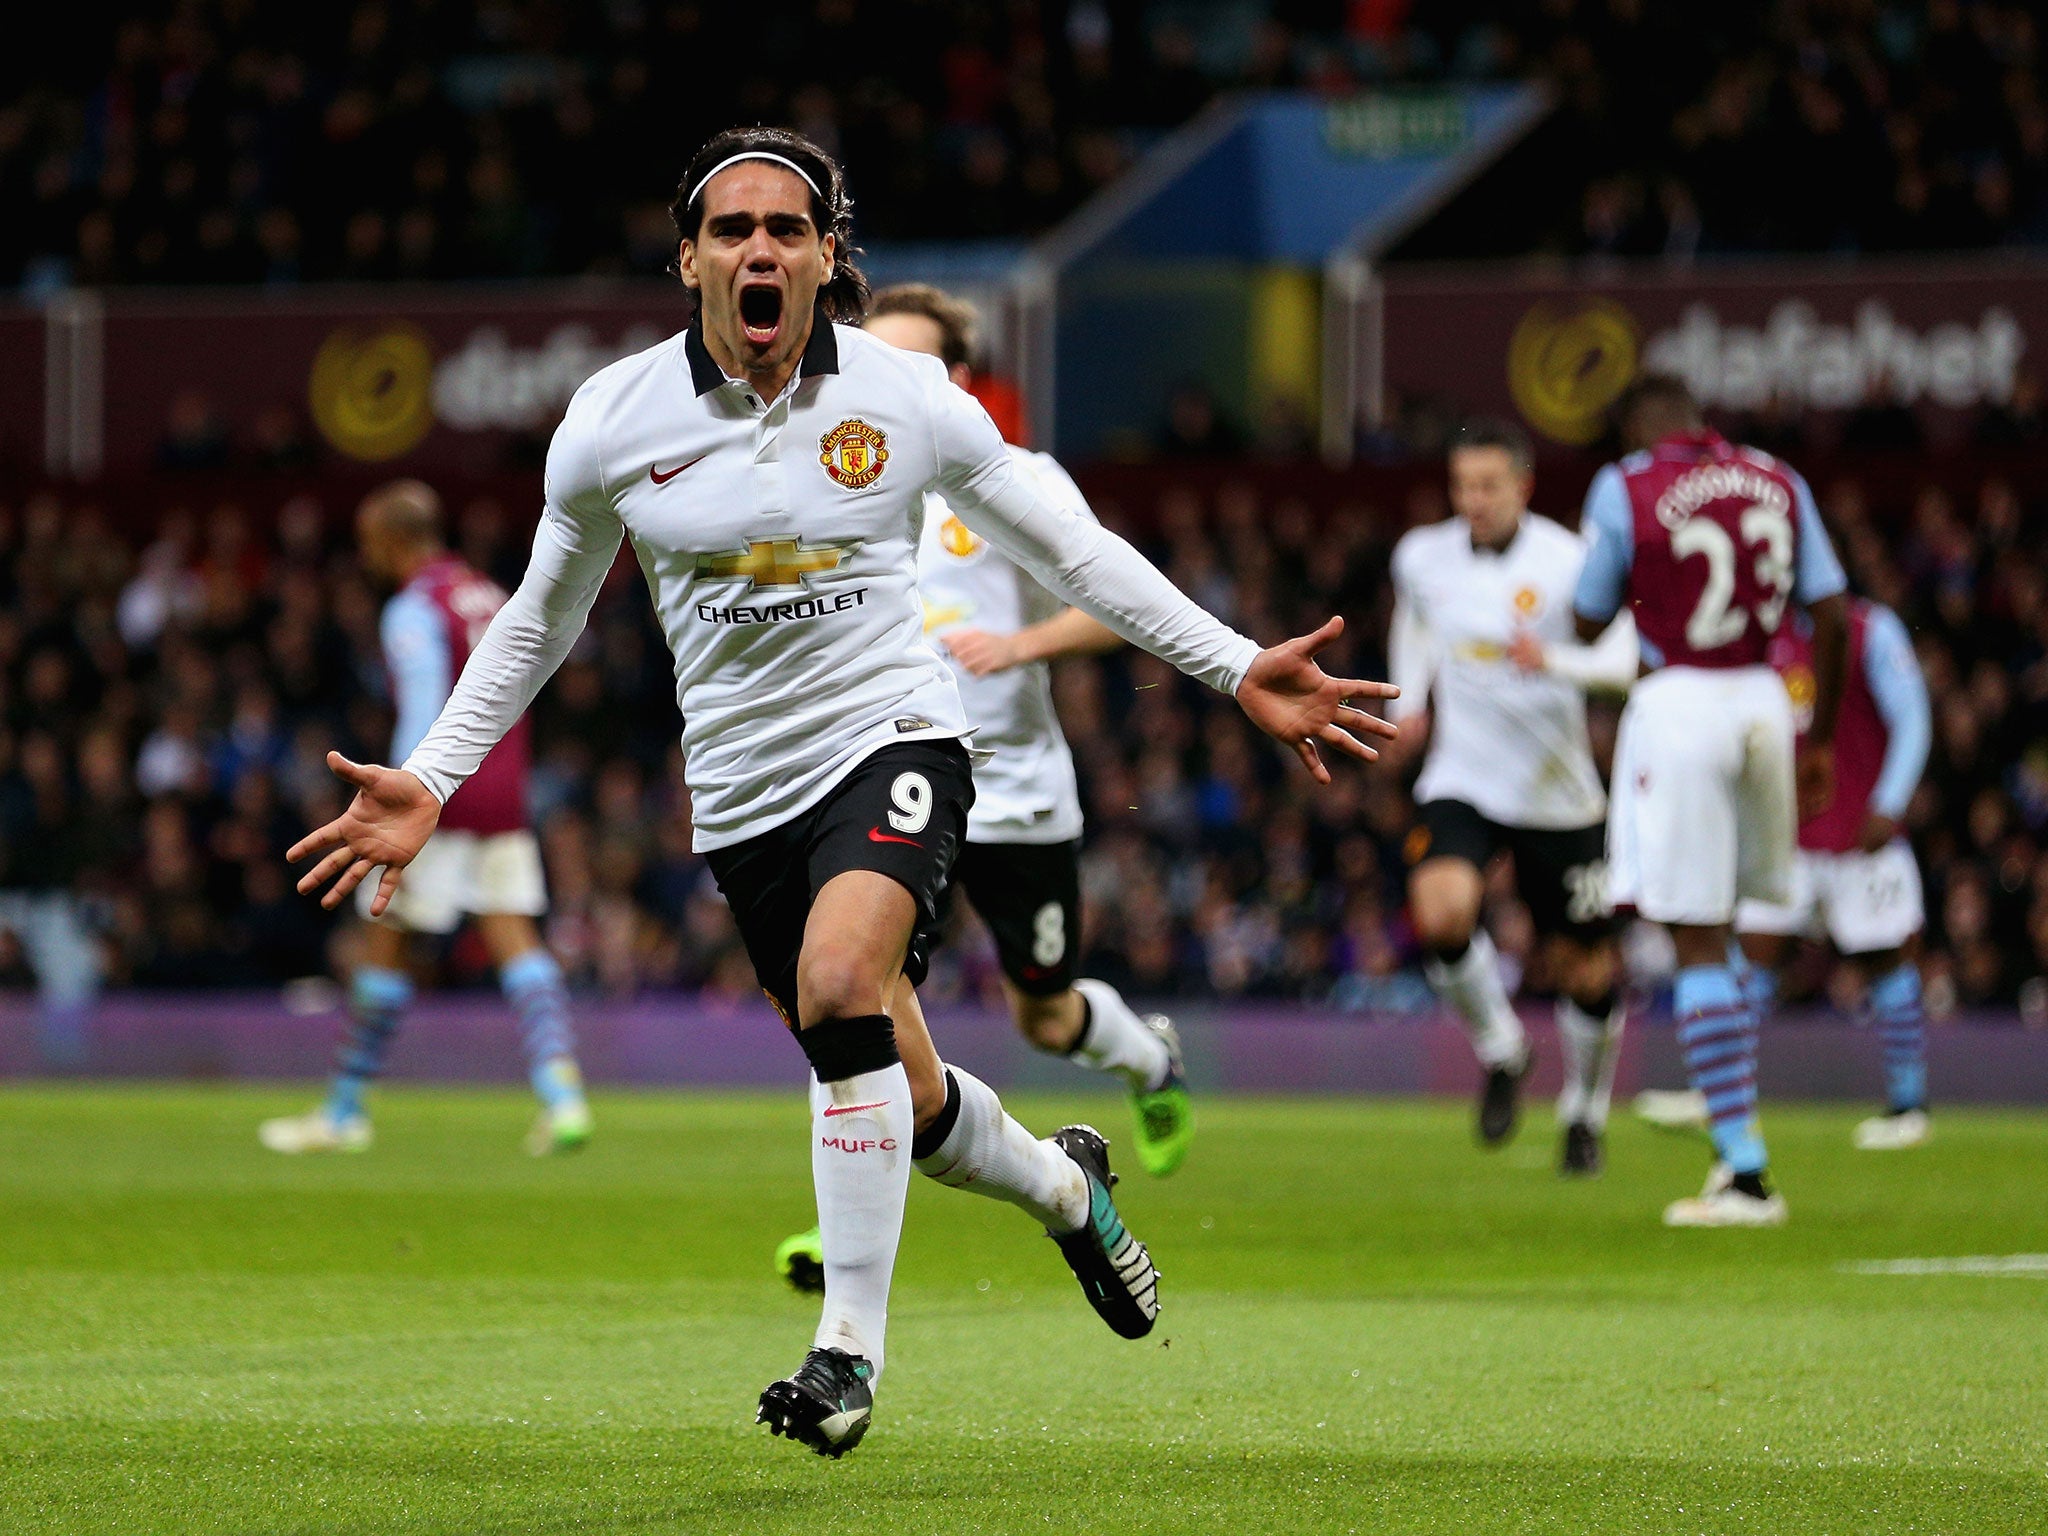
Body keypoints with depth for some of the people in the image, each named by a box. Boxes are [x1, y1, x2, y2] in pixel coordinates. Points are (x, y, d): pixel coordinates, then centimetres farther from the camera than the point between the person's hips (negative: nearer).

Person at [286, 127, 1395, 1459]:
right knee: (904, 1107, 6)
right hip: (746, 789, 3)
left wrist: (1240, 668, 2)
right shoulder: (612, 421, -3)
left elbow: (1070, 551, 7)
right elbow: (540, 623, 12)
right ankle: (1064, 1183, 42)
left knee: (840, 983, -31)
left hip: (893, 741, -3)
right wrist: (429, 784, 5)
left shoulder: (909, 398, -5)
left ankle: (852, 1343, -22)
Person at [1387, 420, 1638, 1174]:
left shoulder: (1567, 562, -13)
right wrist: (1409, 700, 14)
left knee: (1586, 968, 6)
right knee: (1440, 913, -26)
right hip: (1461, 780, 2)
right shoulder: (1423, 556, 1)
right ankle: (1498, 1052, 2)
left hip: (1556, 793, -2)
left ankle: (1585, 1112, 33)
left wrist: (1553, 660, -39)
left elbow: (1622, 658, -22)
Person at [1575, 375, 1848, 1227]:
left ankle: (1746, 1170, -6)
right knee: (1719, 921, 20)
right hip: (1762, 701, 5)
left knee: (1696, 939, -2)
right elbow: (1827, 614, 8)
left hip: (1677, 702, -4)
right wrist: (1821, 738, 16)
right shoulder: (1777, 482, 8)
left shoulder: (1624, 488, -4)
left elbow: (1589, 624, 2)